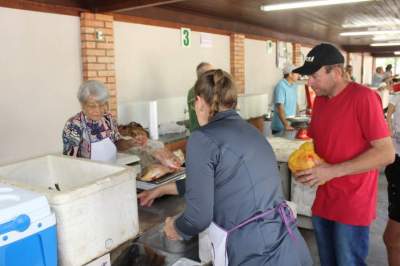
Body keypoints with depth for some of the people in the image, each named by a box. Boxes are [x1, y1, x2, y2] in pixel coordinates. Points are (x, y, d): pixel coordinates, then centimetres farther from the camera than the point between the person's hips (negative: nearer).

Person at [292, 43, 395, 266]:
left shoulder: (363, 97, -16)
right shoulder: (320, 100, 6)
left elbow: (386, 154, -19)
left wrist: (333, 171, -23)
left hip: (352, 207, -7)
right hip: (323, 202, 7)